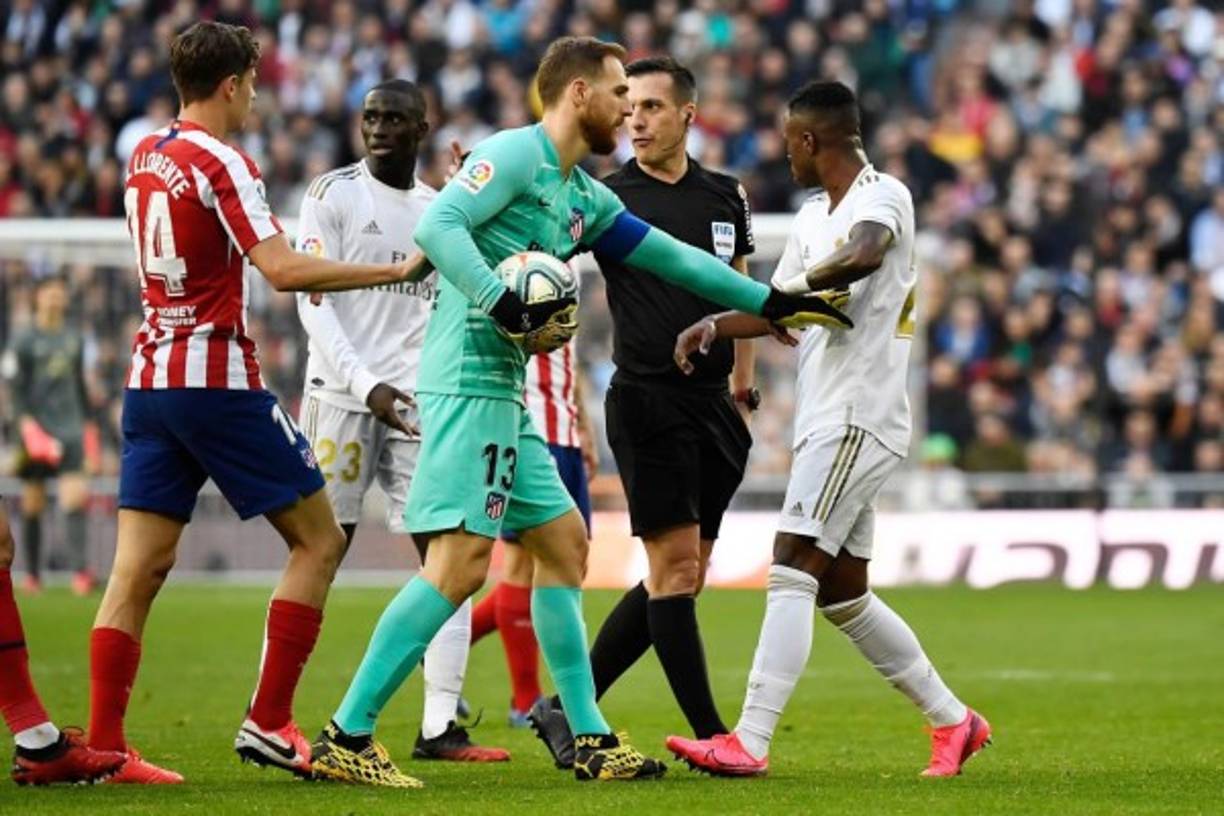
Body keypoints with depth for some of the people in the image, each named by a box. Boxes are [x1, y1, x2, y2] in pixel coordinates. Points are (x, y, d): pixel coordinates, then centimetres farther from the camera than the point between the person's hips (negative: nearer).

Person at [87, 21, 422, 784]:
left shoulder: (144, 156, 12)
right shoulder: (222, 163, -12)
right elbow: (284, 269, -22)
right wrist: (397, 270, -19)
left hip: (150, 378, 7)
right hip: (217, 379, -7)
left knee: (139, 565, 3)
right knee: (319, 540, 4)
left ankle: (103, 745, -5)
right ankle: (269, 722, -1)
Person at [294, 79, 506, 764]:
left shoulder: (443, 211, 14)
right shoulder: (334, 195, -2)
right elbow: (312, 301, -9)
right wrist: (366, 386, -18)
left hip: (418, 404, 5)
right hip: (343, 398, -5)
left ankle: (440, 725, -2)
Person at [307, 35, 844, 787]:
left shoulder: (585, 198, 20)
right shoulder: (516, 154, -7)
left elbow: (671, 257, 28)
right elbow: (437, 225, -20)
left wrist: (771, 302, 30)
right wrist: (505, 306, -25)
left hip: (503, 391, 10)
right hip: (469, 379, -10)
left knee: (563, 543, 13)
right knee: (461, 559, -16)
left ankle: (592, 741, 19)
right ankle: (346, 738, -16)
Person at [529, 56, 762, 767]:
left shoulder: (727, 197, 12)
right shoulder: (608, 198, -3)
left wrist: (742, 382, 18)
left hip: (713, 407, 6)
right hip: (648, 401, -6)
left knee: (680, 578, 6)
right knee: (676, 568, -9)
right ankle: (711, 735, -6)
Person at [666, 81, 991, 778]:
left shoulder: (883, 196, -10)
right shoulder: (813, 216, 18)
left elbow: (865, 253, -33)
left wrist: (799, 287, -32)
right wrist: (715, 325, 10)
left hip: (859, 419, -10)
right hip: (827, 421, 10)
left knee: (793, 569, -17)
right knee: (843, 594, 12)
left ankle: (750, 742, -22)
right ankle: (953, 719, 22)